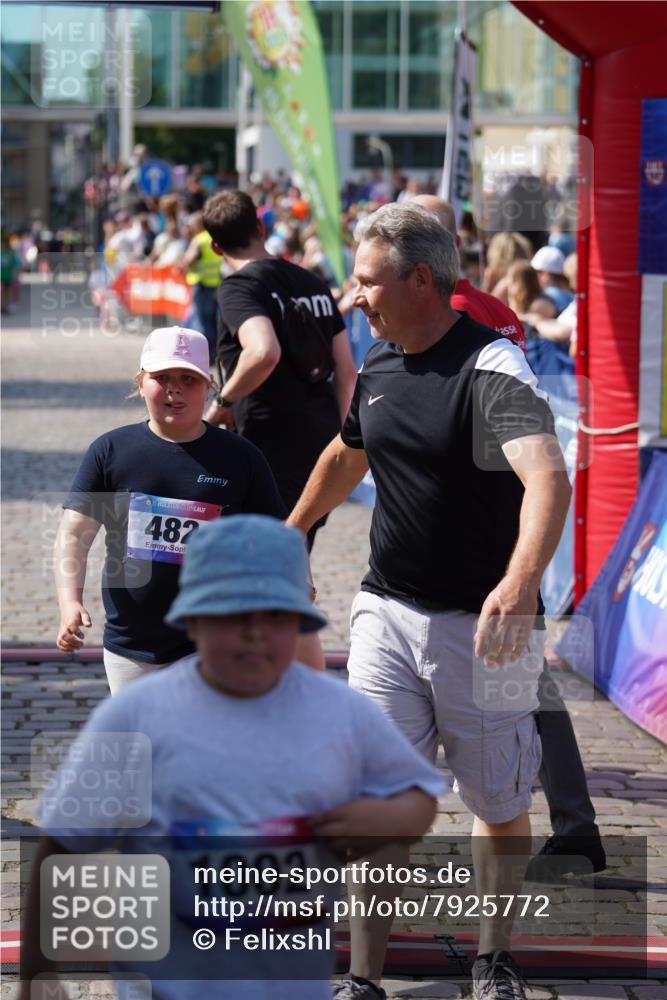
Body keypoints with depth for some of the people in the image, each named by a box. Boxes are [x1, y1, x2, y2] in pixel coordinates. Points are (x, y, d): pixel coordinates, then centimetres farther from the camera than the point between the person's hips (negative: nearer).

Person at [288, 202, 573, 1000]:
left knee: (500, 809, 9)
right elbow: (345, 456, 26)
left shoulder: (492, 369, -19)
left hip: (481, 626, -5)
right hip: (387, 611, 5)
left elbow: (548, 478, -36)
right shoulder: (379, 364, 5)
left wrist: (521, 583, -53)